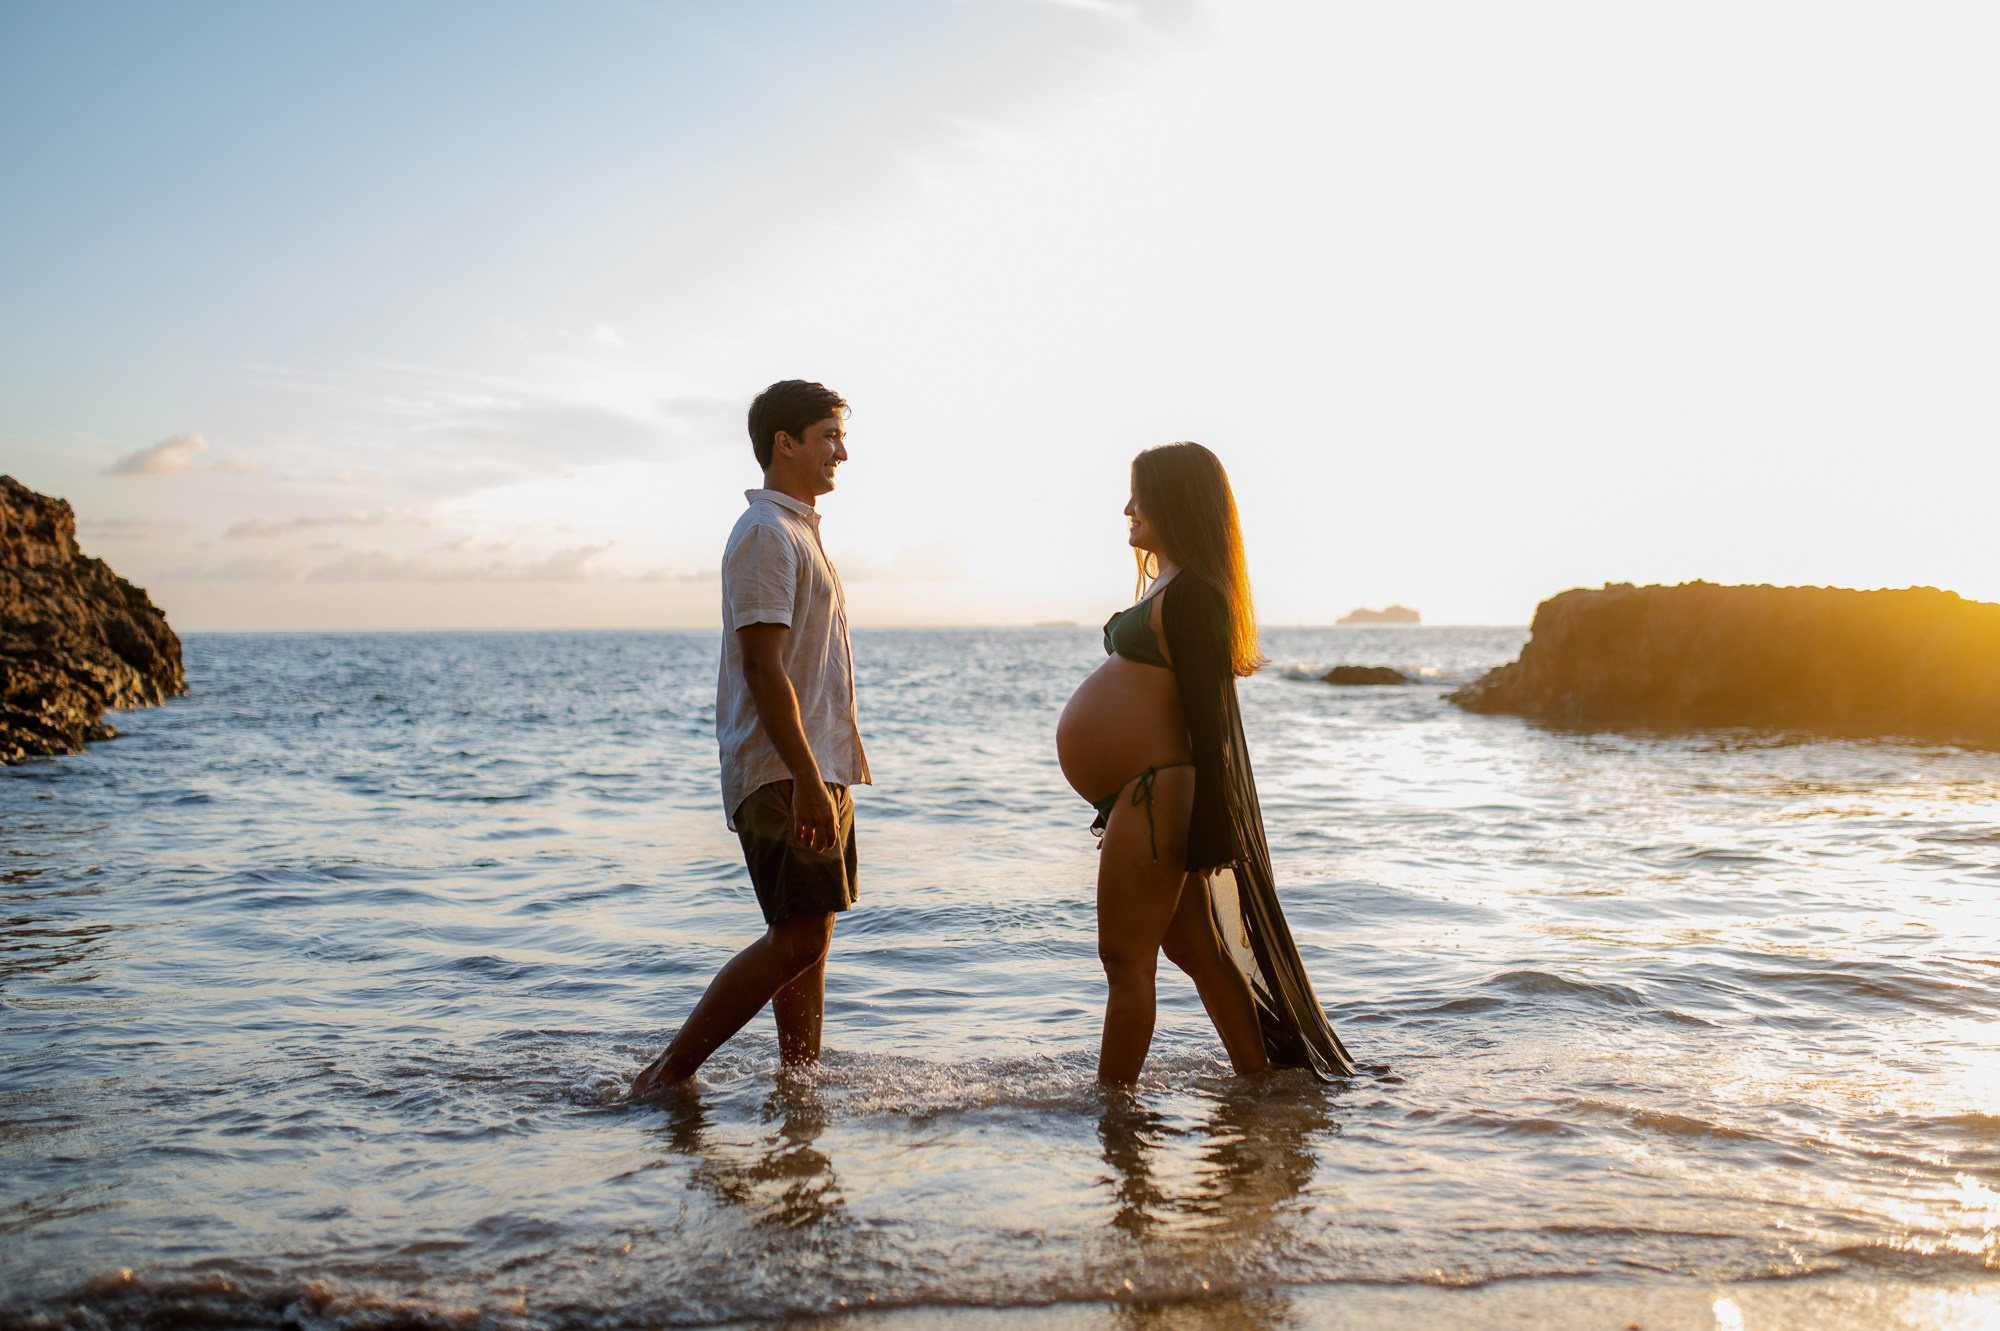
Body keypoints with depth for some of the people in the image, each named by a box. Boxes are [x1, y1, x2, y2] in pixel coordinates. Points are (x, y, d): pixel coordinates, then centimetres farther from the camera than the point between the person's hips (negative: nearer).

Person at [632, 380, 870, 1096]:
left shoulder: (798, 531, 21)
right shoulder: (766, 534, -12)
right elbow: (763, 668, -21)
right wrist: (806, 782, -26)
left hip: (816, 771, 10)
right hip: (782, 775, -10)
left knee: (811, 937, 10)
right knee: (796, 941, -12)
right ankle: (666, 1076, -4)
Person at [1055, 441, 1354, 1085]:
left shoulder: (1191, 594, -15)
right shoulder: (1171, 585, 16)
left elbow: (1206, 713, -18)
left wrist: (1209, 826, -20)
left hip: (1155, 796, -10)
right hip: (1148, 795, 10)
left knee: (1126, 959, -4)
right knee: (1198, 952, 15)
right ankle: (1258, 1082, 24)